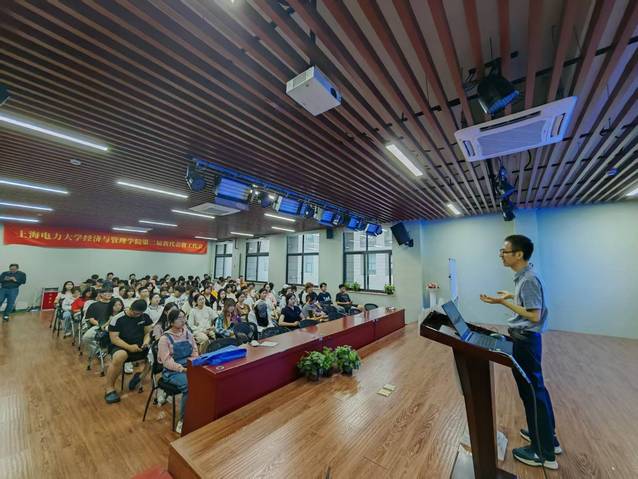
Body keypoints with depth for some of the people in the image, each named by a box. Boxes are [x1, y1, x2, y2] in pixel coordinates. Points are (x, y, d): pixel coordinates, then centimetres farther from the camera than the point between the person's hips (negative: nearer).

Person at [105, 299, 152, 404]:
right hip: (121, 346, -3)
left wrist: (146, 341, -17)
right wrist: (129, 347, -26)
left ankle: (141, 376, 0)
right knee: (119, 357, -37)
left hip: (140, 347, 3)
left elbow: (148, 332, 5)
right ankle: (110, 388, -15)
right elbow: (114, 338, -13)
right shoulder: (118, 319, -10)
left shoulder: (145, 317, 0)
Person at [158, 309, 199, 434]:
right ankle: (183, 420, -8)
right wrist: (183, 369, -23)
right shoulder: (165, 338, -9)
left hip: (189, 367, 4)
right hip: (172, 371, -4)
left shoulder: (188, 334, 7)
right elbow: (167, 361, -13)